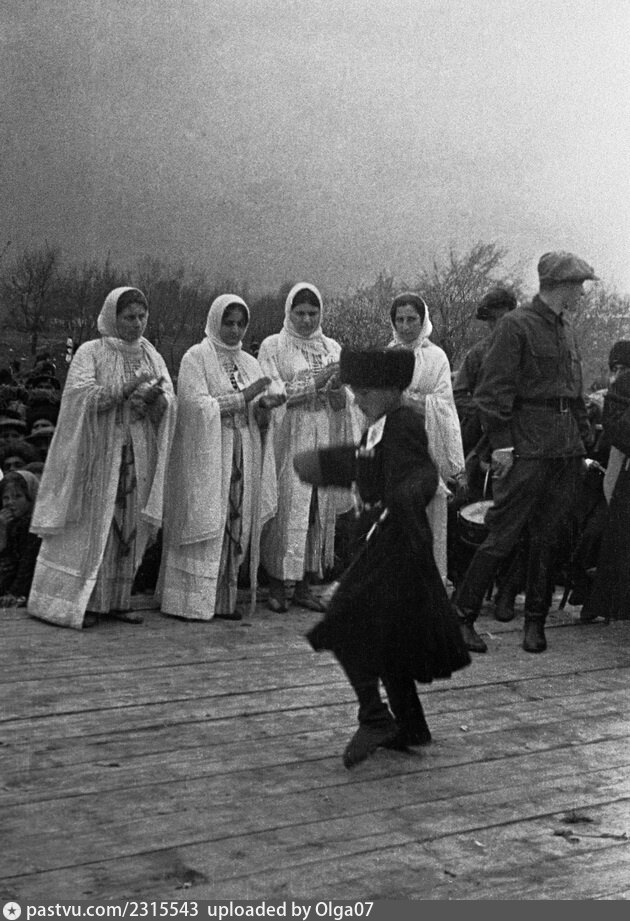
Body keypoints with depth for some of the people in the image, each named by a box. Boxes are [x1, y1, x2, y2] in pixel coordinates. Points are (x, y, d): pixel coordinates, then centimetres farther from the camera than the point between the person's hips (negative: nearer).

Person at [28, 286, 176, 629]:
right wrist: (126, 388, -24)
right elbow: (80, 395, -16)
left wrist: (153, 397, -21)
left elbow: (169, 403, 2)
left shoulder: (153, 356, 11)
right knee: (90, 527, -3)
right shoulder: (91, 352, -2)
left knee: (128, 529, 6)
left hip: (138, 457, 4)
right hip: (98, 454, -4)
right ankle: (76, 601, 3)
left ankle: (116, 599, 13)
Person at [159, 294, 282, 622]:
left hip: (243, 458, 6)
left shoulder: (249, 363, 15)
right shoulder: (196, 357, -3)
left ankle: (224, 598, 11)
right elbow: (196, 405, -14)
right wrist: (243, 398, -17)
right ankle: (193, 601, 0)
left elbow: (257, 419, 15)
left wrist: (264, 405, -7)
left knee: (237, 526, 4)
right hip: (205, 456, -6)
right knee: (204, 523, -5)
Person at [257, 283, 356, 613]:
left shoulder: (332, 348, 14)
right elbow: (272, 394, -6)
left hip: (324, 440, 4)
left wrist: (337, 390, -10)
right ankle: (279, 583, -1)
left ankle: (304, 582, 8)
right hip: (288, 439, -4)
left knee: (319, 511, 2)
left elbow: (343, 404, 13)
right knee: (288, 510, -7)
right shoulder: (273, 346, 3)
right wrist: (315, 382, -14)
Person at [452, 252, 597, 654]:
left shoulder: (568, 329, 16)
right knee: (503, 535, -6)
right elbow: (494, 390, -11)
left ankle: (536, 622, 17)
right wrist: (501, 443, -16)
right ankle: (462, 616, 3)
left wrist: (584, 438, 14)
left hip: (565, 450, 7)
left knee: (549, 537, 9)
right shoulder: (517, 325, -7)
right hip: (527, 447, -7)